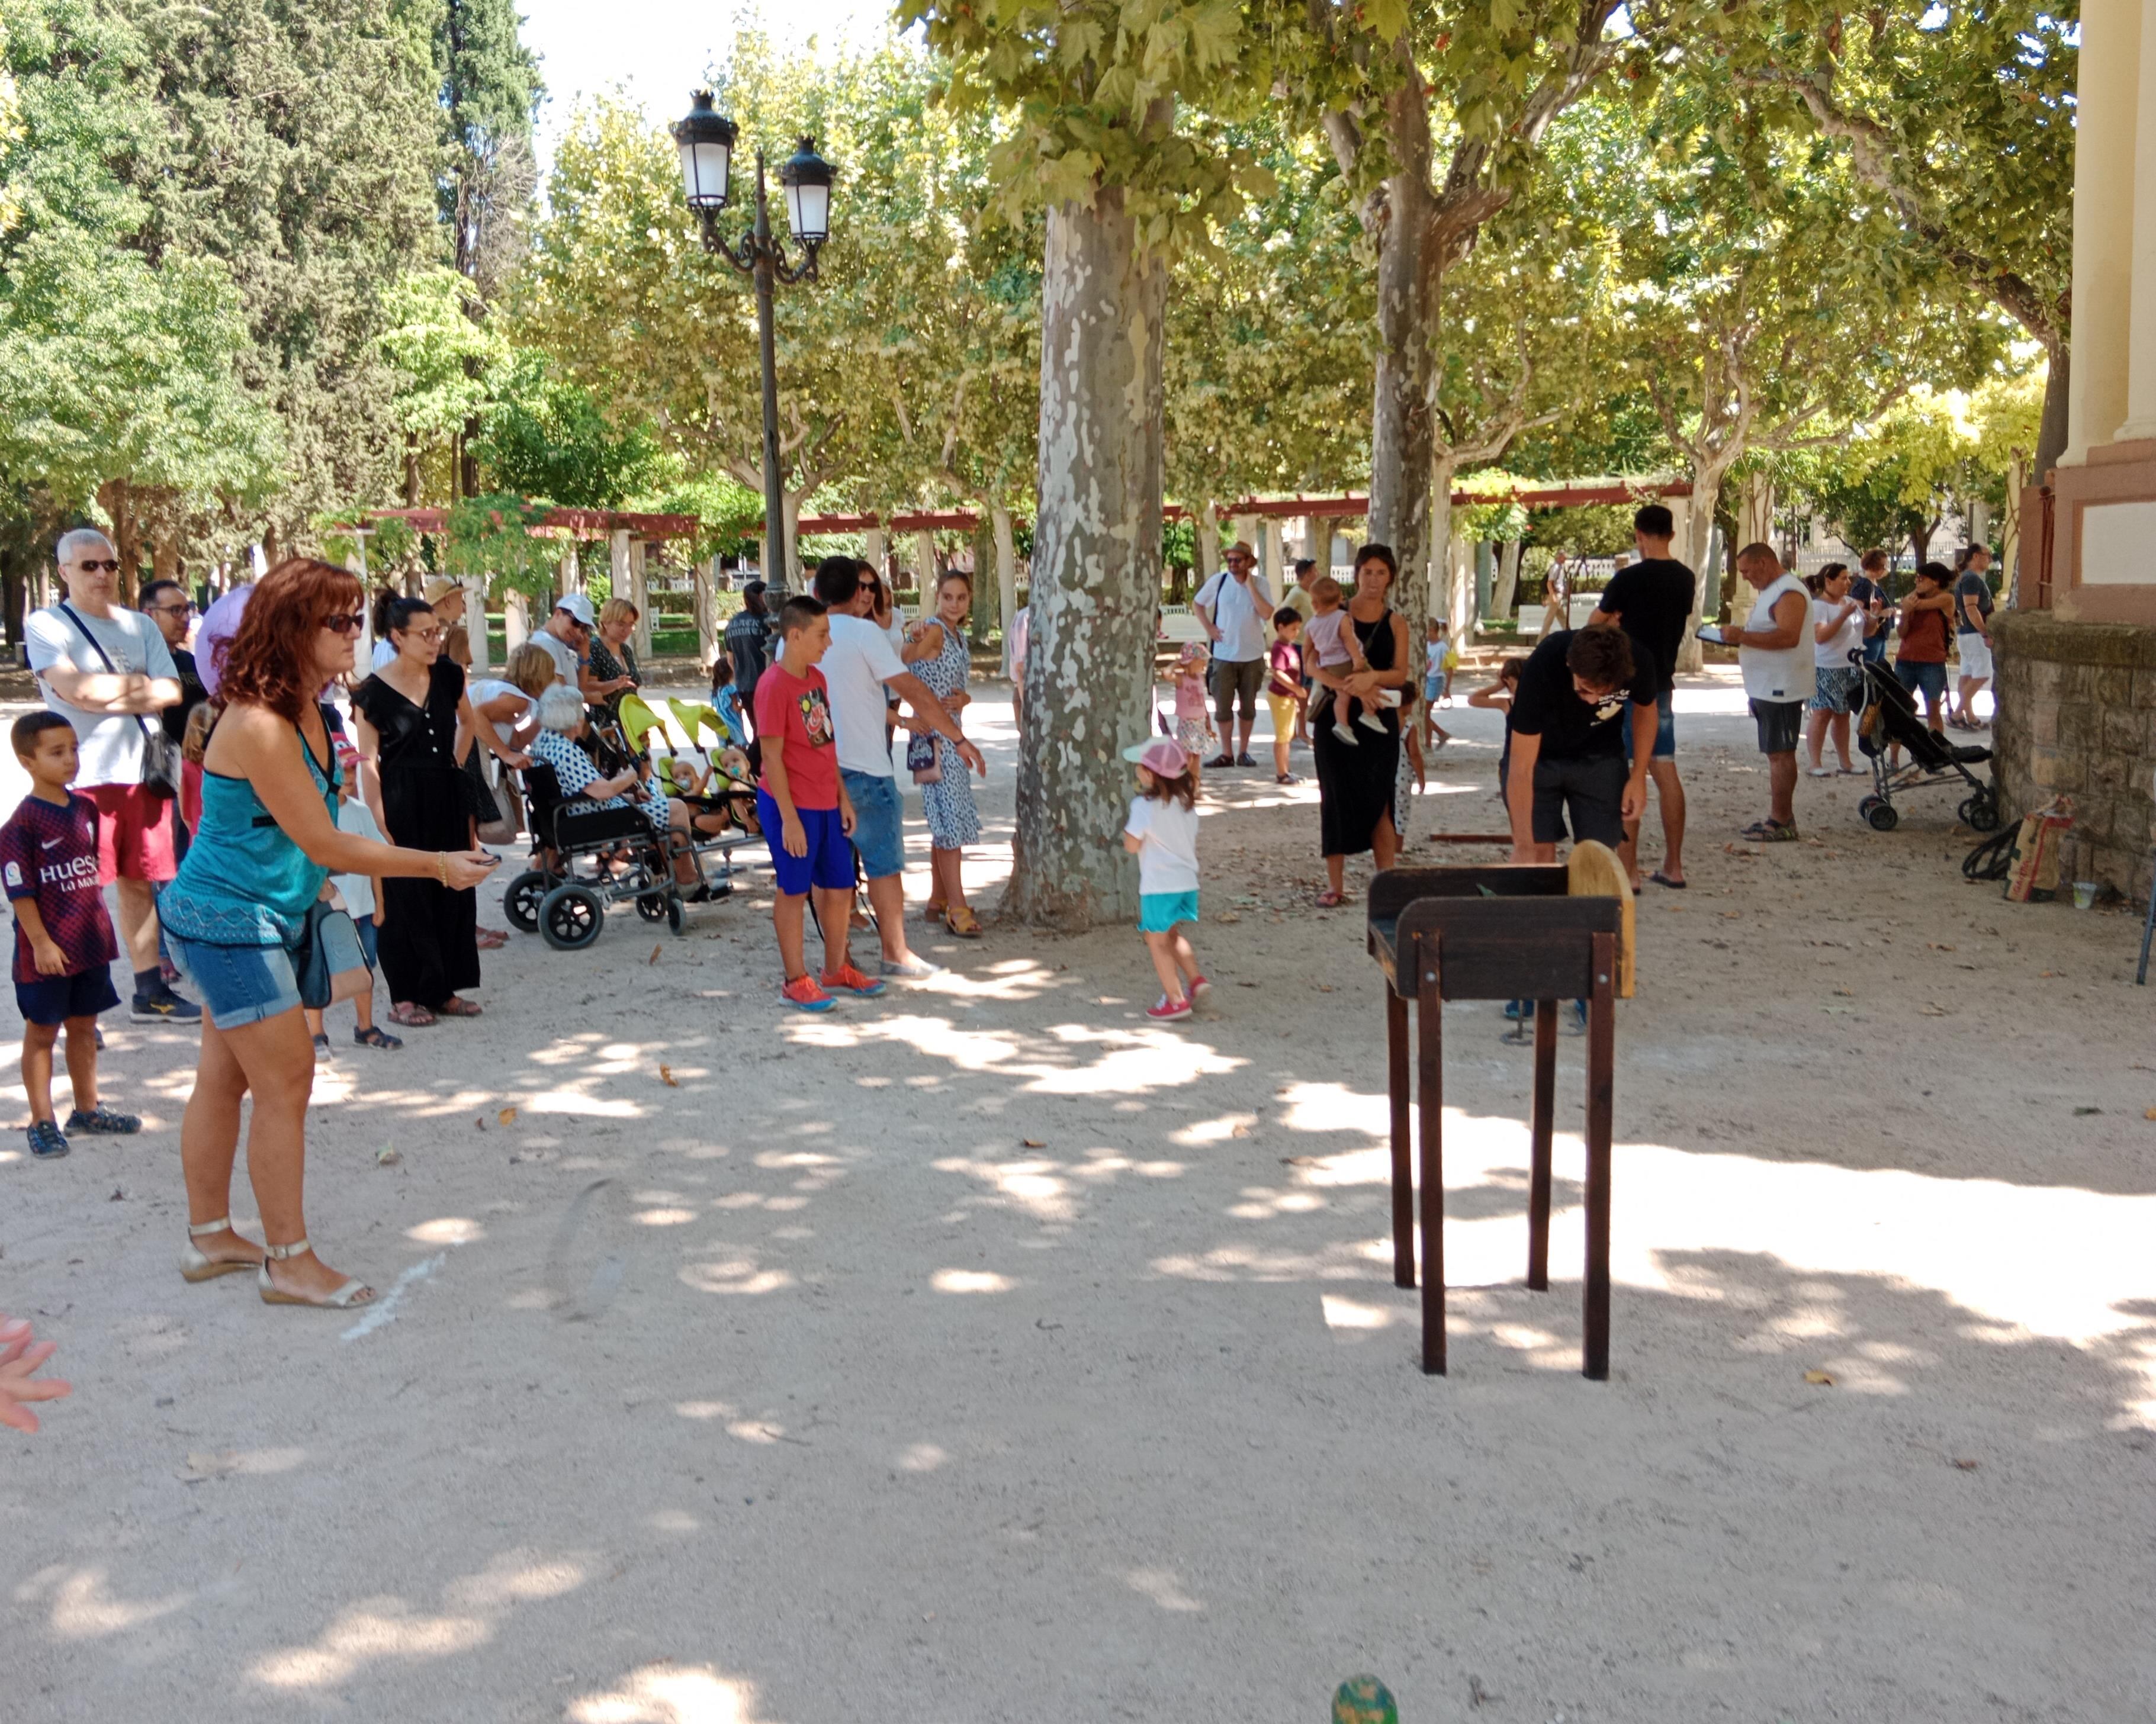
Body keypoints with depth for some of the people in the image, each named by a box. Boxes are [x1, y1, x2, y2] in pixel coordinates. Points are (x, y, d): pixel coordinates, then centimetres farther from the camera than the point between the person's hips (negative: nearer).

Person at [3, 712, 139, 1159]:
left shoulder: (86, 810, 5)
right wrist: (41, 943, -18)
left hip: (91, 943, 6)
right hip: (48, 951, -6)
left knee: (84, 1027, 16)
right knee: (41, 1032, 6)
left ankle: (87, 1109, 29)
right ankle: (42, 1122, 13)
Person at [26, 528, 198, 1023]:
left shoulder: (140, 626, 13)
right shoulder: (46, 625, -2)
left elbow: (171, 693, 2)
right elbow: (77, 690, -17)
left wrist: (105, 693, -9)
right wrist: (137, 683, -3)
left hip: (141, 774, 5)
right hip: (81, 780, -5)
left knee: (140, 885, 12)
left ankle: (150, 991, 20)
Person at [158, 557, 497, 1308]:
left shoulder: (302, 710, 6)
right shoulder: (260, 725, -24)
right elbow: (326, 845, -22)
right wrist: (438, 865, -18)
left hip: (247, 916, 10)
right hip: (231, 920, -10)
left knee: (224, 1077, 17)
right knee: (286, 1083, -4)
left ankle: (210, 1237, 29)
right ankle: (289, 1263, 6)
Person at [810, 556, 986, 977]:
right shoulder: (864, 632, -10)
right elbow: (913, 690, -13)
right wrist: (958, 737, -7)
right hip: (864, 768, -6)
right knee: (884, 863, 6)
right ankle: (896, 953, 13)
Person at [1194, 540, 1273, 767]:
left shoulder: (1260, 583, -5)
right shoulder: (1219, 581, -3)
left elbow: (1266, 613, -18)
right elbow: (1197, 604, 11)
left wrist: (1250, 585, -18)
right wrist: (1209, 627, -1)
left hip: (1252, 655, 0)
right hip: (1224, 654, 0)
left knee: (1249, 706, 8)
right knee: (1223, 706, 1)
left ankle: (1243, 752, 18)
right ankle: (1226, 754, 9)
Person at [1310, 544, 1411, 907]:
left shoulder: (1396, 623, 6)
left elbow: (1401, 673, -3)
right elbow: (1312, 664, -9)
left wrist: (1372, 677, -24)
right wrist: (1349, 686, -24)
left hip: (1379, 719, 1)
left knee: (1379, 801, 1)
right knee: (1337, 797, 1)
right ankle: (1335, 884, 8)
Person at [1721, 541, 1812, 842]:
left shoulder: (1789, 592, -15)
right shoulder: (1771, 591, 19)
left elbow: (1788, 636, -27)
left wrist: (1742, 636, -26)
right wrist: (1740, 640, 10)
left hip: (1780, 689, -11)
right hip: (1767, 687, 11)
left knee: (1780, 754, -8)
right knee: (1778, 754, 13)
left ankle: (1781, 823, -6)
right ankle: (1781, 817, 18)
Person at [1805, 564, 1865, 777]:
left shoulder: (1851, 601, 11)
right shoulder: (1818, 605, -12)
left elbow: (1866, 631, 19)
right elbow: (1820, 637, -24)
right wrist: (1844, 615, -26)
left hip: (1852, 668, 7)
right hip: (1827, 669, -7)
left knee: (1843, 714, 11)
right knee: (1823, 713, -8)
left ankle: (1845, 762, 16)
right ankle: (1815, 764, -5)